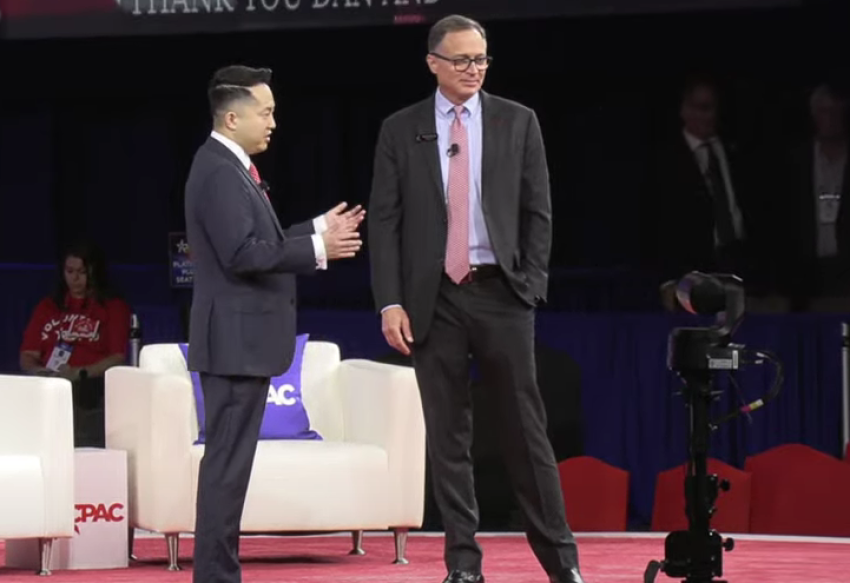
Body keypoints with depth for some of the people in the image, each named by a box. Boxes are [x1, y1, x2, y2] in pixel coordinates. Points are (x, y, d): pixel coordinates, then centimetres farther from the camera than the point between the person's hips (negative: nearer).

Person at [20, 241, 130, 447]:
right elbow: (27, 356, 17)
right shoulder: (47, 307, 23)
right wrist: (38, 370, -6)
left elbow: (118, 358, 0)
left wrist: (79, 373, -14)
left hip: (91, 393, -3)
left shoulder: (114, 307, 10)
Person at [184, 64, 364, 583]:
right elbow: (244, 253, -24)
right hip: (236, 338, -11)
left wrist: (319, 229, 12)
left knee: (230, 460, 12)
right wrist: (317, 249, -19)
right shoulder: (219, 172, -16)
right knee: (229, 461, -8)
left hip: (242, 339, 11)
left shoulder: (231, 167, 16)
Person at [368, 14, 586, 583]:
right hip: (433, 298, 0)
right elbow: (384, 222, 2)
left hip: (501, 293, 0)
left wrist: (531, 285, -3)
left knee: (526, 427, 1)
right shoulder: (401, 131, 5)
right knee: (448, 433, 3)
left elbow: (538, 212, 6)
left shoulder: (518, 122, 6)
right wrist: (391, 303, -6)